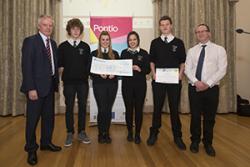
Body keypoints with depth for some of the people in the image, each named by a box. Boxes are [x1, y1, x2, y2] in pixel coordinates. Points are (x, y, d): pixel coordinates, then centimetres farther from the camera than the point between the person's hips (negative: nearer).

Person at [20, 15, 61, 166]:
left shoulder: (53, 43, 12)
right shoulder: (30, 41, -8)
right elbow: (26, 66, -14)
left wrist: (56, 82, 8)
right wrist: (31, 88, -20)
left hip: (50, 85, 7)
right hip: (36, 86, -6)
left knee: (49, 116, 14)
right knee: (33, 118, 4)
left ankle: (46, 142, 31)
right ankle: (31, 149, 19)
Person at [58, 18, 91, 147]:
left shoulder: (85, 46, 8)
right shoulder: (63, 46, 5)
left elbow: (89, 64, 8)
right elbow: (59, 64, 5)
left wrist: (86, 74, -2)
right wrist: (64, 73, -5)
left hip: (83, 81, 1)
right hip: (69, 82, -1)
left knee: (82, 106, 5)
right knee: (69, 107, 4)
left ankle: (81, 133, 19)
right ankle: (70, 134, 16)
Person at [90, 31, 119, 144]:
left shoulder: (115, 54, 11)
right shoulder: (94, 53, 6)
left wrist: (114, 74, -11)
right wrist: (99, 74, -15)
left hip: (112, 84, 2)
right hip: (99, 84, -2)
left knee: (108, 109, 6)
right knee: (102, 109, -5)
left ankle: (107, 133, 20)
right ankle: (101, 134, 13)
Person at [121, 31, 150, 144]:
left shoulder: (144, 53, 4)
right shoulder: (124, 53, 8)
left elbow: (148, 69, 0)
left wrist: (139, 69, -18)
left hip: (140, 84, 0)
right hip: (127, 84, 1)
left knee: (139, 109, 3)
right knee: (128, 109, 6)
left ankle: (137, 134, 18)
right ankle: (129, 132, 24)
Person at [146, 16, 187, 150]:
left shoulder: (178, 42, 6)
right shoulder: (155, 42, 8)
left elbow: (182, 61, 8)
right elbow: (152, 60, 10)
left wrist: (181, 73, -7)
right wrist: (153, 73, -4)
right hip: (158, 80, 1)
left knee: (174, 107, 6)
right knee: (157, 107, 7)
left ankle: (177, 136, 18)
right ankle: (153, 134, 20)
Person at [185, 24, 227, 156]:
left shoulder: (219, 50, 2)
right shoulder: (192, 51, 9)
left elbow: (222, 70, -7)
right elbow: (187, 69, 1)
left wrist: (207, 84, -16)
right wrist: (196, 82, -15)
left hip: (211, 88, -1)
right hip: (194, 88, 2)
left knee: (210, 117, 9)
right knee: (195, 116, 9)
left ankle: (208, 143, 28)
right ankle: (195, 141, 27)